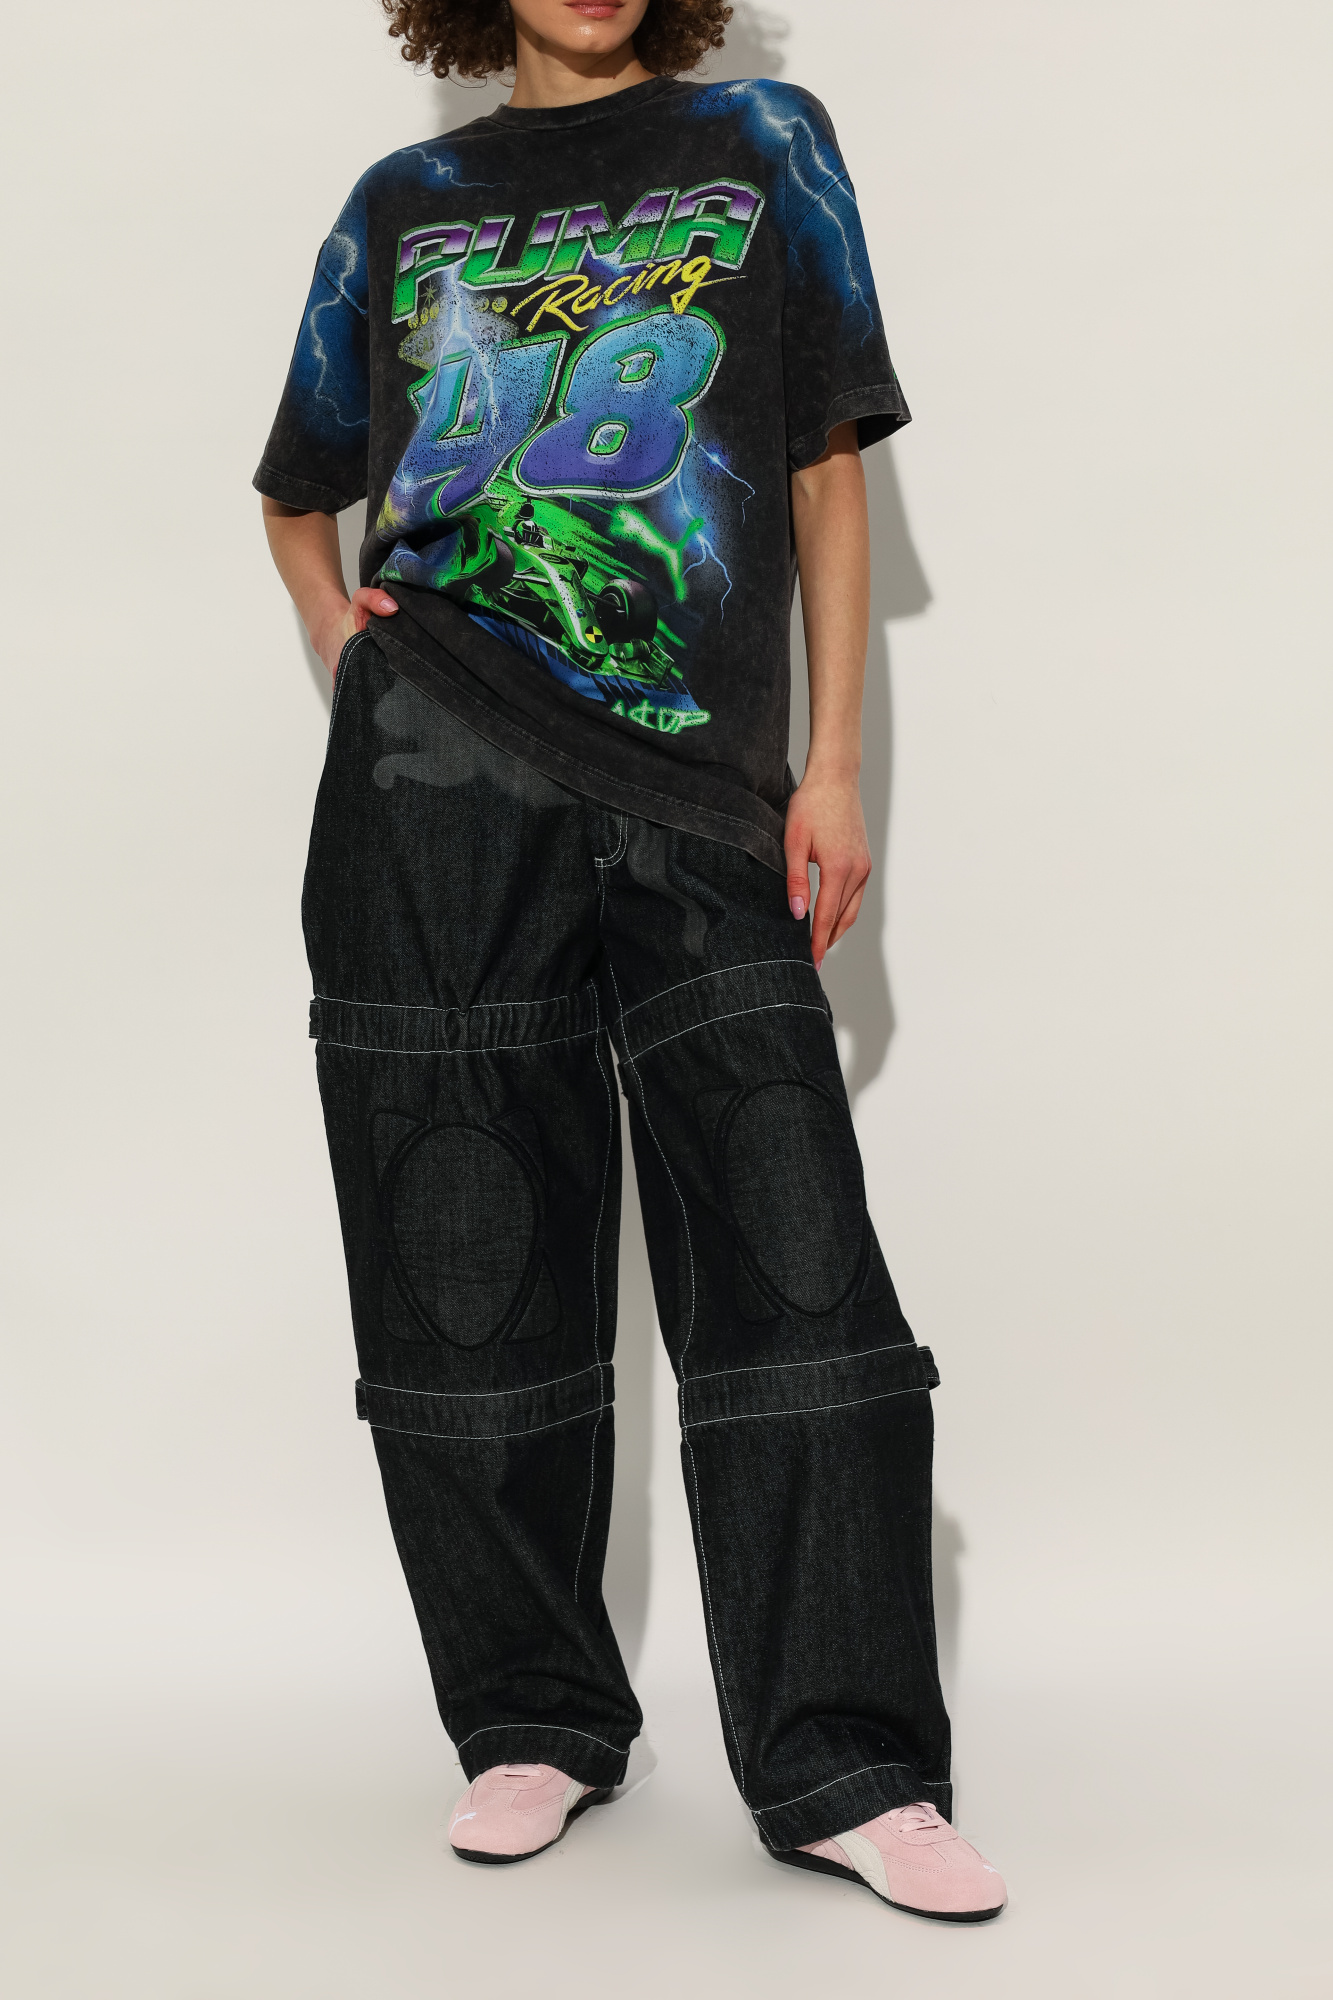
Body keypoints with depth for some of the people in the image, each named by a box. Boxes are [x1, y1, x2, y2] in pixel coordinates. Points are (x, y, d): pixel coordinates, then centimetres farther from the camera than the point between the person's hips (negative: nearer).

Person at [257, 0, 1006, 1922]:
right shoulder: (403, 203, 17)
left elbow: (828, 478, 10)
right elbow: (300, 490, 27)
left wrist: (833, 766, 2)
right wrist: (333, 613, 6)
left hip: (700, 805, -1)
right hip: (439, 786, 1)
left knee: (796, 1262, -7)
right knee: (470, 1267, 3)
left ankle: (842, 1766, 1)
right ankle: (534, 1722, 17)